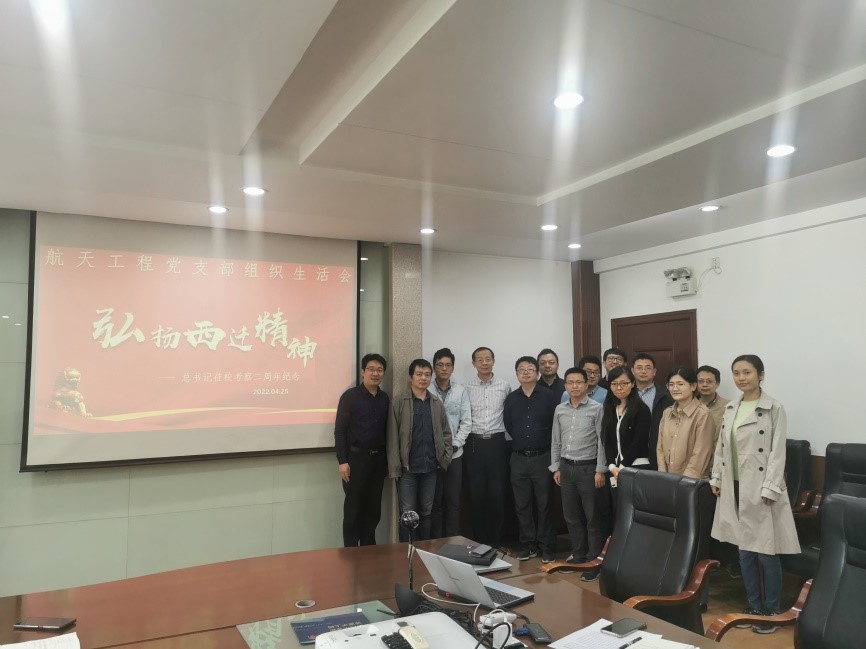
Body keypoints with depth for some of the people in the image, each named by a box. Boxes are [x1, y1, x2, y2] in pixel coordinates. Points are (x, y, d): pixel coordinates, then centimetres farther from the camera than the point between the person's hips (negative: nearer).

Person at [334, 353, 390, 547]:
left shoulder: (385, 398, 7)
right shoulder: (350, 396, -7)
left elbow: (386, 429, 12)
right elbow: (339, 430, -8)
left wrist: (387, 458, 10)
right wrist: (342, 461, -13)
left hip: (378, 458, 5)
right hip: (356, 458, -5)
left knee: (374, 508, 12)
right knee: (353, 508, 3)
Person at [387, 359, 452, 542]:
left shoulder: (437, 404, 7)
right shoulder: (398, 404, -4)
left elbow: (446, 432, 12)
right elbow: (393, 437, -6)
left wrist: (446, 457, 2)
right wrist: (395, 467, -10)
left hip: (431, 467, 4)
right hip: (408, 467, -3)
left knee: (426, 512, 14)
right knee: (408, 514, 3)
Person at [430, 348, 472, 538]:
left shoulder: (461, 391, 2)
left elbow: (466, 422, 2)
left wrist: (453, 445, -7)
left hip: (454, 454, 2)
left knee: (453, 501, 8)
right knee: (434, 501, 6)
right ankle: (435, 542, 18)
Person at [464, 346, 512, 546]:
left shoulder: (504, 386, 4)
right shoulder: (466, 387, 1)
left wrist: (507, 436, 5)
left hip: (497, 442, 0)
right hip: (474, 443, 0)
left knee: (497, 493, 4)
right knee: (477, 493, 5)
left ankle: (495, 540, 17)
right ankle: (479, 540, 17)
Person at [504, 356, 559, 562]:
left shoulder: (549, 396, -4)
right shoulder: (511, 399, 6)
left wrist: (542, 443, 1)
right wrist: (521, 441, 10)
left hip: (542, 457, -3)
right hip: (518, 459, 3)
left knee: (544, 503, 4)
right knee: (522, 504, 8)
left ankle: (546, 546, 14)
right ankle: (528, 545, 19)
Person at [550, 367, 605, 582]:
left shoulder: (596, 409, -8)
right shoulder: (559, 410, 6)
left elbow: (602, 441, -8)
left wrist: (600, 470, -11)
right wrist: (556, 468, 9)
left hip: (588, 467, -5)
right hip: (566, 467, 5)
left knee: (593, 517, 4)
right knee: (571, 516, 14)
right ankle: (578, 556, 28)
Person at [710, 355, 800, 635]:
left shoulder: (774, 409, -9)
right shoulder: (730, 409, 9)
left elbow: (777, 452, -12)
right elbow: (721, 447, 14)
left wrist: (769, 489, -16)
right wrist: (716, 478, 11)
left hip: (760, 488, -6)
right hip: (735, 487, 6)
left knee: (766, 553, 1)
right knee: (744, 551, 13)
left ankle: (772, 611, 18)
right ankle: (754, 606, 27)